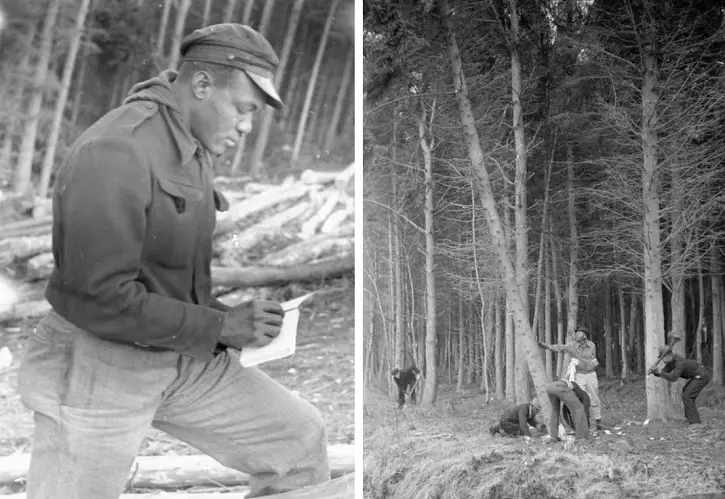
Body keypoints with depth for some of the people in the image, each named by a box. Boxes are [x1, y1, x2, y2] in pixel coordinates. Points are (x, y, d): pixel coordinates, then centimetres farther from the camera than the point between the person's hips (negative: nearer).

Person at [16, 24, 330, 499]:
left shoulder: (195, 151, 7)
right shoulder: (117, 150, -22)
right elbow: (101, 298, -26)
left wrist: (238, 319, 1)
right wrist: (220, 326, -21)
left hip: (187, 359, 8)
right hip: (101, 365, -8)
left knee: (299, 434, 5)